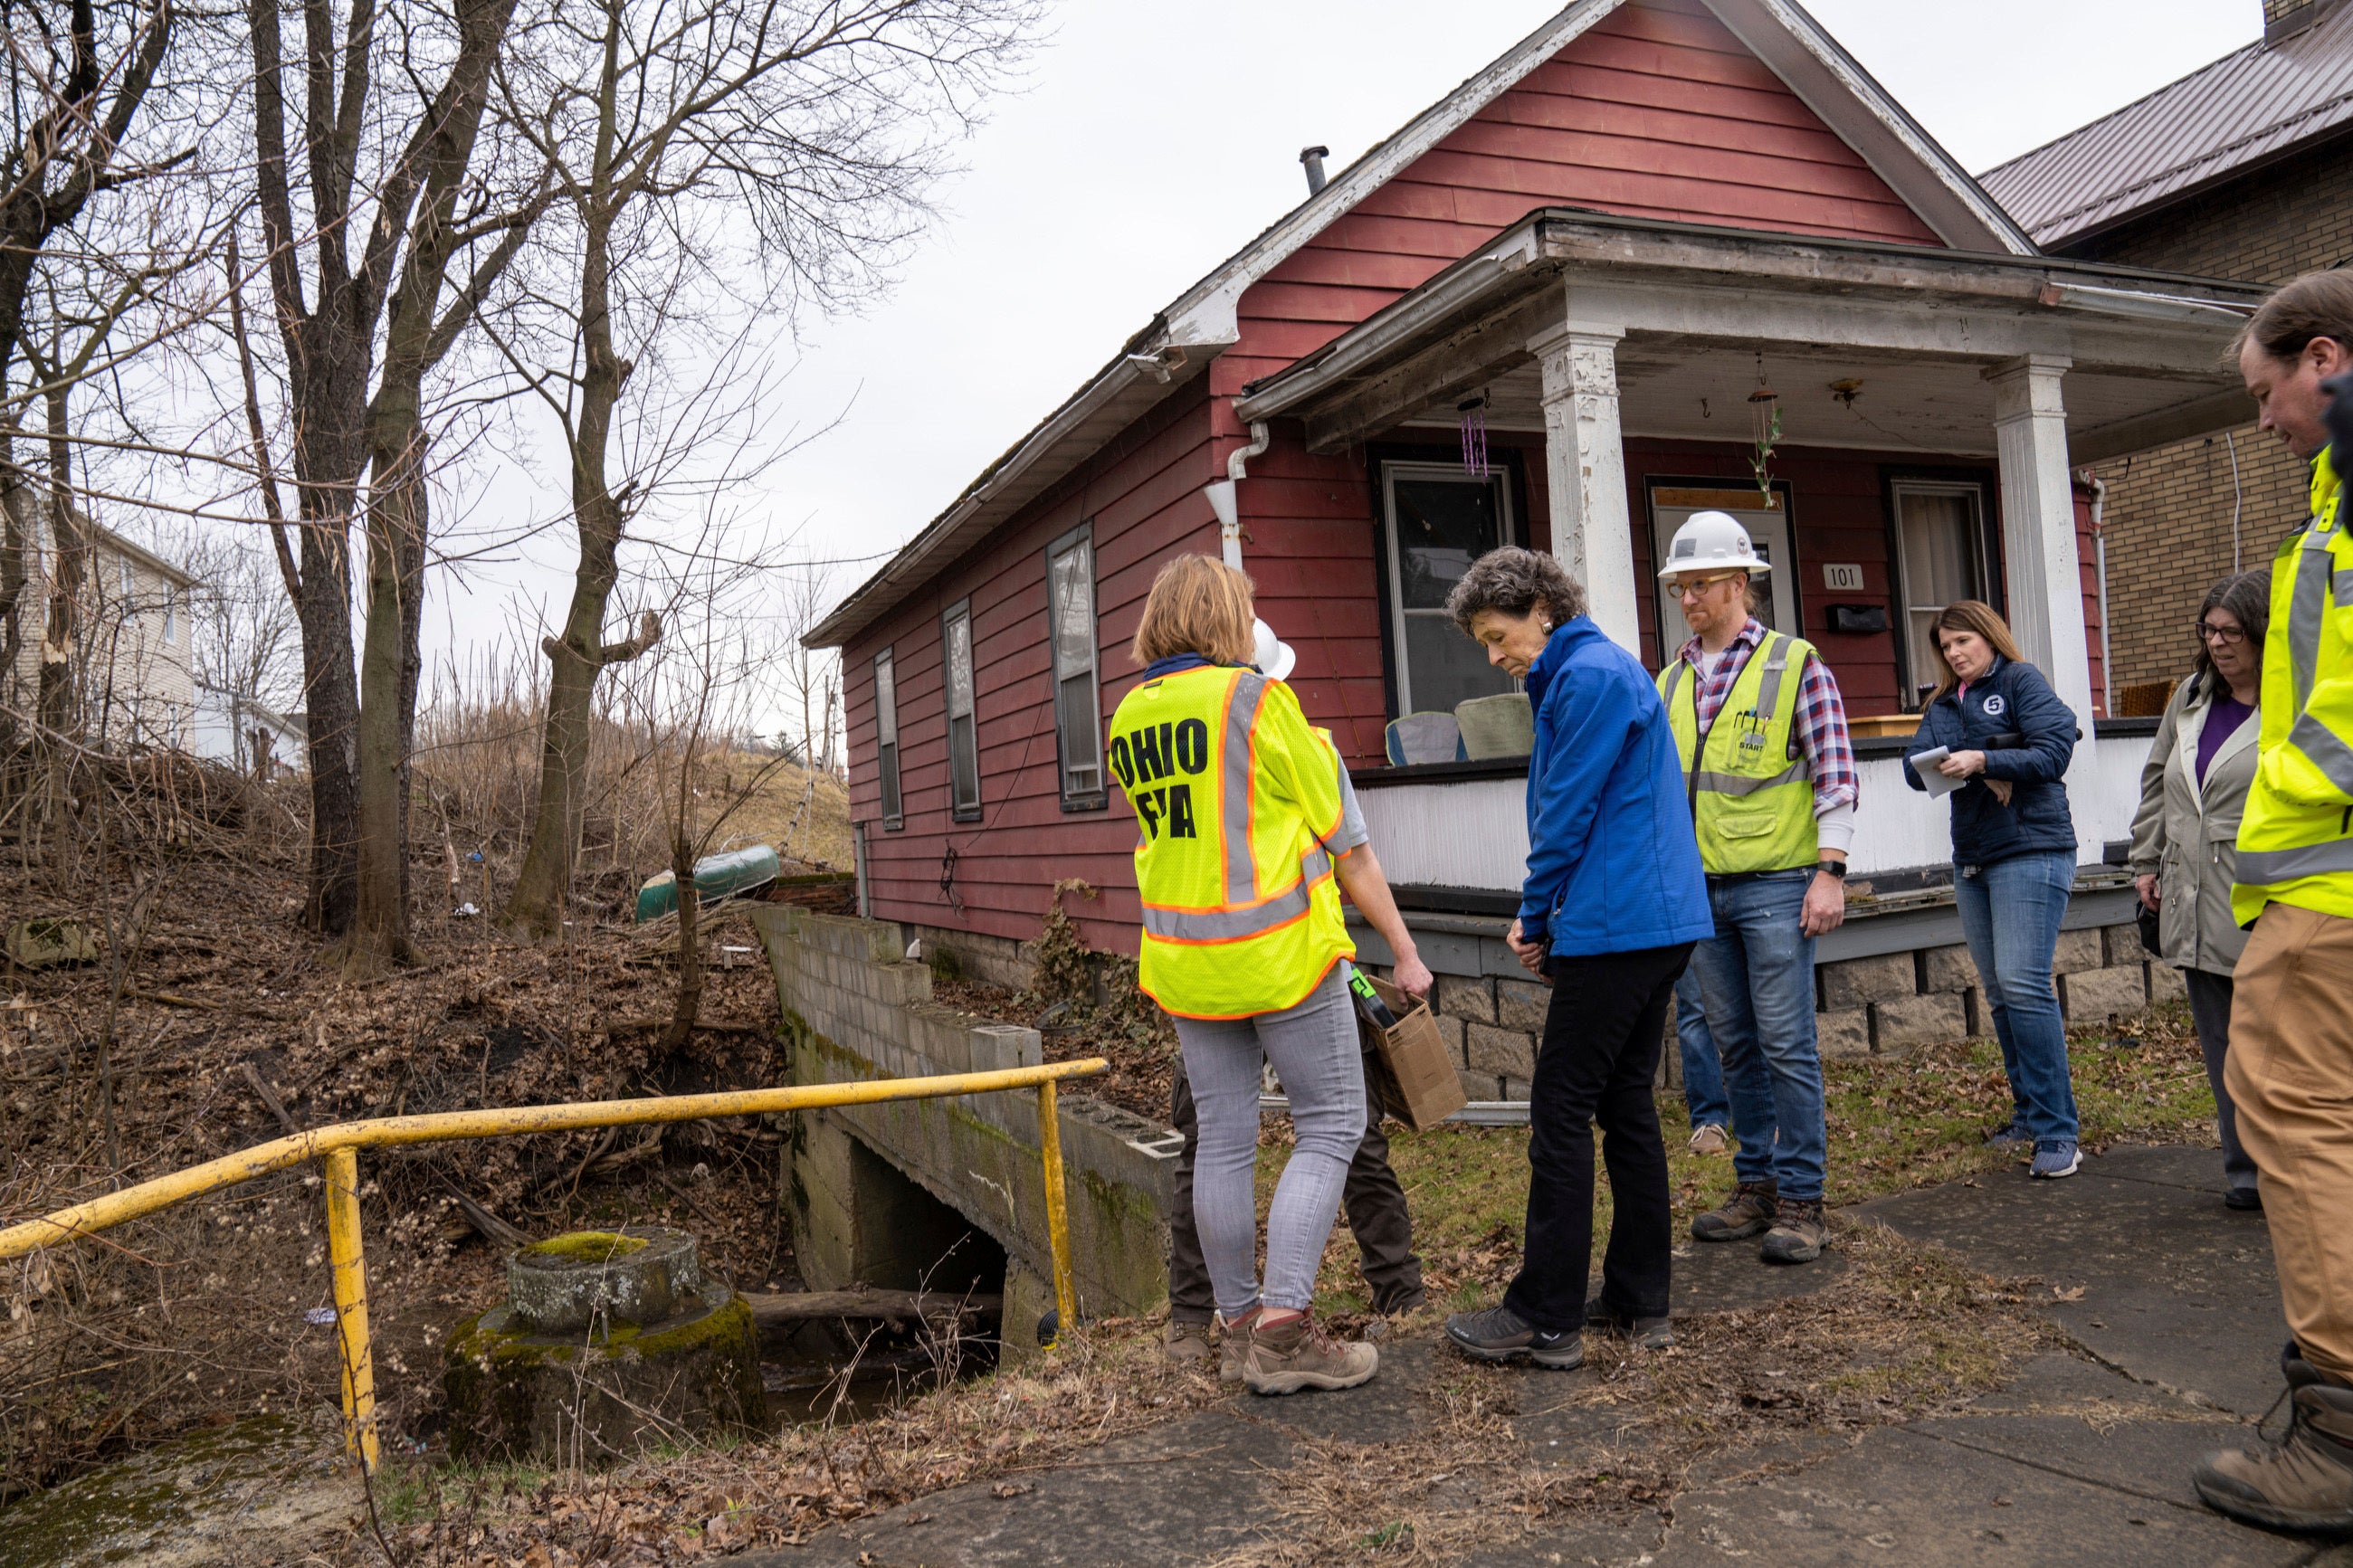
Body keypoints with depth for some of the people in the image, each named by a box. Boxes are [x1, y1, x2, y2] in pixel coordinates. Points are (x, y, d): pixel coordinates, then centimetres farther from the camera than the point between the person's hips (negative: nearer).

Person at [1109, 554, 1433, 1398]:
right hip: (1281, 951, -6)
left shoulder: (1127, 721, 7)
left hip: (1184, 960, 6)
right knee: (1330, 1126, 5)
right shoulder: (1258, 699, -10)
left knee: (1223, 1142, 12)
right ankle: (1283, 1327, -1)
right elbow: (1344, 843, -6)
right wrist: (1404, 949, 0)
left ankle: (1244, 1323, 22)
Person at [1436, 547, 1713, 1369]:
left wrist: (1535, 915, -3)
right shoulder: (1602, 670, 20)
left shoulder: (1589, 676, -12)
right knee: (1626, 1103, 13)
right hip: (1661, 921, 10)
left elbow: (1567, 812, -15)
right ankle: (1639, 1301, 21)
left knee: (1560, 1113, -5)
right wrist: (1546, 917, 13)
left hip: (1617, 925, -10)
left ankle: (1545, 1317, 2)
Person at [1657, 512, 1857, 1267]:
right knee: (1735, 1046, 12)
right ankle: (1755, 1187, 23)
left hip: (1775, 885, -5)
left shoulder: (1795, 664, -3)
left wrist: (1830, 872, -13)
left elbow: (1835, 775, -6)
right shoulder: (1672, 680, 12)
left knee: (1786, 1046, -2)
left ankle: (1801, 1200, 8)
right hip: (1699, 889, 5)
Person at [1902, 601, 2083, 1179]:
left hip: (2031, 852, -7)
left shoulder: (2022, 680, 0)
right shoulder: (1942, 703, 17)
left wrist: (1983, 760, -19)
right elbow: (1914, 766, 3)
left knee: (2023, 984, -15)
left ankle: (2058, 1132, -10)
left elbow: (2055, 750, -11)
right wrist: (1966, 772, -14)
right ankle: (2029, 1114, 19)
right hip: (1971, 859, 7)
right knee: (1998, 992, 9)